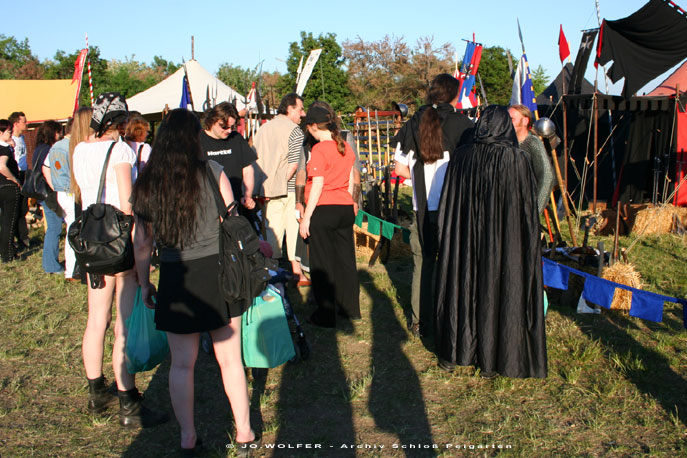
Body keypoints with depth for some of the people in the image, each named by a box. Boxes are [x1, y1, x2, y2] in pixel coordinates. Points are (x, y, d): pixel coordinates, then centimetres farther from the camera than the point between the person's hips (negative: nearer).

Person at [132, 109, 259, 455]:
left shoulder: (146, 183, 1)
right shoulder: (211, 171, -6)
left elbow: (141, 242, 4)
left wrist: (144, 284, 14)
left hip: (175, 278, 1)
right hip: (217, 270, -1)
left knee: (181, 363, 13)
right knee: (230, 359, 10)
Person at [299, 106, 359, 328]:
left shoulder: (319, 150, -13)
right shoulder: (346, 147, 8)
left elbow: (318, 185, -16)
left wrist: (306, 217, -12)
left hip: (324, 210, -7)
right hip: (346, 209, 7)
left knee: (322, 263, 3)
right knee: (345, 259, 15)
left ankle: (326, 315, 10)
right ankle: (350, 308, 24)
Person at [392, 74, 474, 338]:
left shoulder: (413, 125, 3)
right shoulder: (462, 124, -6)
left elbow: (401, 169, 4)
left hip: (423, 208, 3)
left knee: (422, 265, 13)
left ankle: (420, 324, 21)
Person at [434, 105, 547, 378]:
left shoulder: (460, 157, -3)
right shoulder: (517, 160, -11)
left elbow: (447, 207, 0)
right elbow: (529, 210, -7)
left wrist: (450, 239, 10)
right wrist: (529, 241, 5)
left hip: (463, 240, 3)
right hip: (505, 243, -3)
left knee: (461, 287, 14)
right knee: (500, 293, 9)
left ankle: (451, 355, 25)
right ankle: (490, 362, 17)